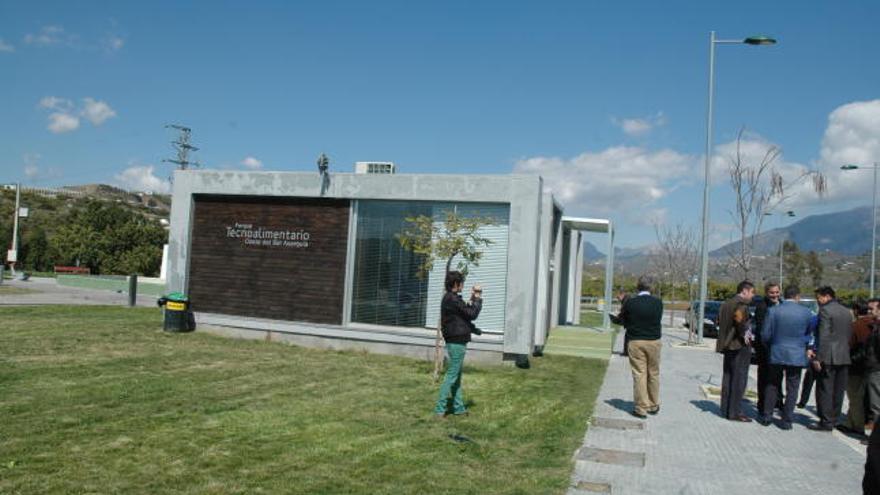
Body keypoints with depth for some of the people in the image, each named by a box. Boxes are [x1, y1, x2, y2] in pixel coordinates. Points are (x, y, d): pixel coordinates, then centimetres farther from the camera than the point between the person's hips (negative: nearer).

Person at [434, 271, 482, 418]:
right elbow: (472, 314, -15)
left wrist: (472, 299, 13)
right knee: (452, 375, -5)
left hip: (455, 341, 11)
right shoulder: (453, 299, -19)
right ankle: (440, 408, -2)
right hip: (457, 342, -11)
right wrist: (478, 299, -4)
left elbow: (465, 315, 17)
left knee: (456, 376, 15)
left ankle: (458, 407, 23)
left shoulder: (449, 298, 13)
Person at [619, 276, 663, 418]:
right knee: (653, 374, 15)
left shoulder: (630, 303, -10)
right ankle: (653, 405, 26)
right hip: (654, 341, 2)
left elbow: (622, 319, 1)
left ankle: (641, 408, 4)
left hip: (636, 342, -2)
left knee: (639, 375, 2)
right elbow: (658, 319, 6)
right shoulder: (658, 303, -5)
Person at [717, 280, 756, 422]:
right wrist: (743, 335, -18)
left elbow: (719, 321, 15)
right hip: (739, 346, -9)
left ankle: (725, 409, 19)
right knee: (739, 379, -4)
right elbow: (740, 319, -29)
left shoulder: (726, 303, 14)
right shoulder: (741, 303, -13)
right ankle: (735, 412, -2)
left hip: (727, 345, 9)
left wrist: (726, 339, 13)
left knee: (728, 378, 13)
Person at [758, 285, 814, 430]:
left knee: (772, 385, 14)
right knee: (792, 388, 8)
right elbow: (809, 335, 6)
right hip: (797, 356, 0)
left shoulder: (773, 311, -9)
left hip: (776, 354, 0)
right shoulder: (806, 313, -6)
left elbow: (765, 335, -6)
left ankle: (766, 416, 17)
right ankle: (786, 420, 10)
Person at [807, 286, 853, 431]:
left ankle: (826, 422, 1)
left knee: (825, 390, -1)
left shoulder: (825, 310, -11)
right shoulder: (847, 312, 14)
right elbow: (850, 335, 17)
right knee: (838, 391, 12)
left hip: (829, 357, -8)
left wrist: (818, 358, -15)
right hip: (844, 357, 8)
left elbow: (823, 336, -17)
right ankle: (834, 419, 20)